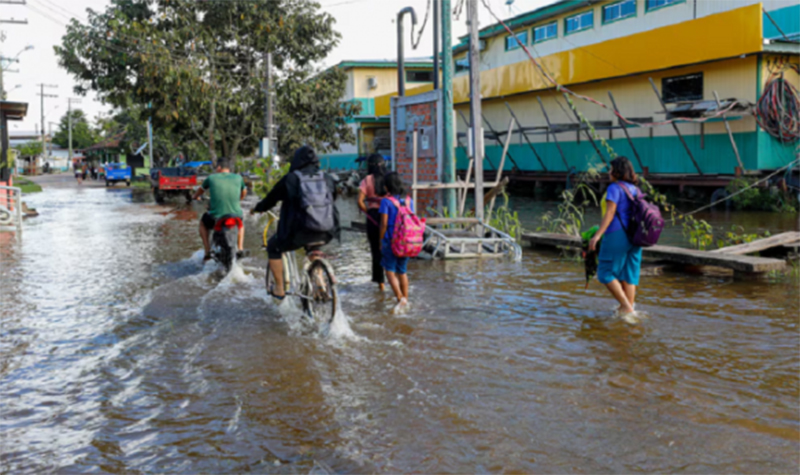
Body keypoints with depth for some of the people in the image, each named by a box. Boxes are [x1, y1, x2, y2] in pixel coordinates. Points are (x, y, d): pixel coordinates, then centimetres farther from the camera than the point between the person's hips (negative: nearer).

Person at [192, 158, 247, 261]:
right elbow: (244, 192, 25)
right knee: (240, 222, 39)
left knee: (203, 222, 33)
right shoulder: (238, 178, 5)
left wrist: (195, 197, 46)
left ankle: (207, 252, 25)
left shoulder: (211, 178, 3)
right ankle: (240, 248, 23)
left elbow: (201, 190, 23)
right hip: (235, 216, 2)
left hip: (216, 217, -1)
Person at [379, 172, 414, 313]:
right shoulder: (409, 200, 4)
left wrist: (381, 241, -3)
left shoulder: (386, 201, -11)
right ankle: (405, 299, 21)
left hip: (391, 240, -5)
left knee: (390, 270, 4)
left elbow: (384, 223, -12)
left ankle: (400, 298, -10)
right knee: (402, 271, 16)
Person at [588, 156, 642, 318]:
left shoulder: (614, 188, -9)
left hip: (617, 235, -8)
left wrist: (598, 235, -21)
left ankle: (626, 306, -5)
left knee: (606, 273, 2)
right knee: (628, 274, 11)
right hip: (634, 237, 8)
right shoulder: (635, 190, 13)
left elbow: (610, 213, -17)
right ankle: (630, 307, 11)